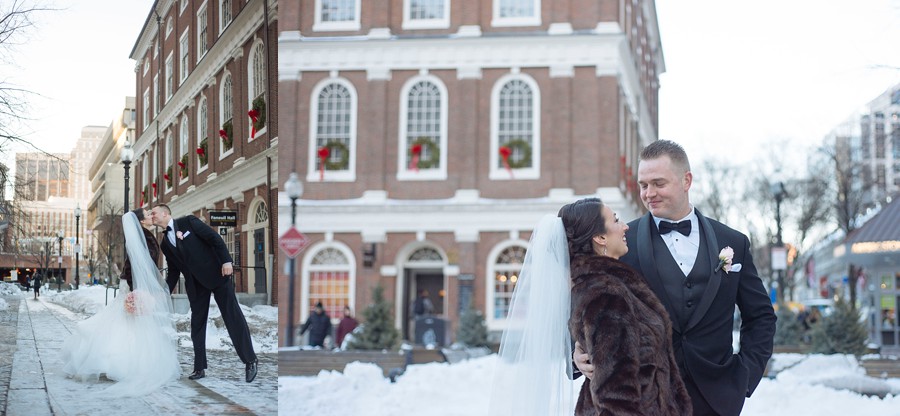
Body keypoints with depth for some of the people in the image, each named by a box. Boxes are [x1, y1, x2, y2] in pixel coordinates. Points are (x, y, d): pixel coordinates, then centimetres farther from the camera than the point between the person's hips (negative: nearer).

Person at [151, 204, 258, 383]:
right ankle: (199, 368, 9)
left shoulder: (188, 221, -3)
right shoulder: (165, 244, 12)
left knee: (233, 317, -5)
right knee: (197, 324, 4)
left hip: (216, 273, -6)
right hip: (195, 284, 6)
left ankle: (250, 361, 0)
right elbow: (173, 272, 15)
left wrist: (226, 260, -18)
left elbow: (215, 238, -8)